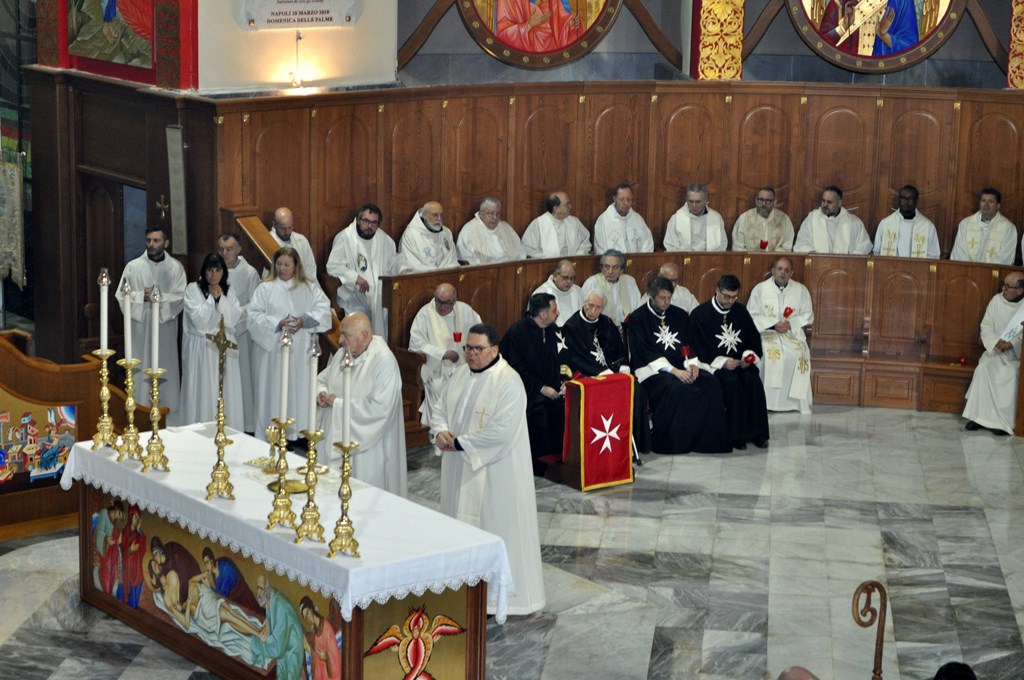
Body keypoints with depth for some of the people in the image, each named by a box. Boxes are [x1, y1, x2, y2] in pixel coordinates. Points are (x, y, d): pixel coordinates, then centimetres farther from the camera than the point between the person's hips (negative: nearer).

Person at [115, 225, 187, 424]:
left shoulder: (176, 267, 3)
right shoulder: (133, 266, 3)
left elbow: (180, 298, -4)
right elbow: (121, 295, -1)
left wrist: (159, 296, -17)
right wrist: (142, 296, -15)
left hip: (166, 328, 0)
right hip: (140, 328, 0)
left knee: (166, 372, 2)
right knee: (140, 373, 0)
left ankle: (171, 421, 8)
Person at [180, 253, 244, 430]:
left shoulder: (229, 289, 7)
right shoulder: (193, 289, -4)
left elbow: (234, 318, -4)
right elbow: (199, 320, -14)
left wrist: (221, 297, -10)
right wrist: (211, 297, -11)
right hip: (200, 347, -3)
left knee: (226, 392, 3)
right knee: (202, 392, -2)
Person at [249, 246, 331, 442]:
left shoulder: (310, 288, 11)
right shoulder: (265, 288, 5)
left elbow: (323, 310, -1)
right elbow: (254, 316, -3)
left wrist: (305, 320, -18)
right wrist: (277, 323, -17)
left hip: (301, 352, 2)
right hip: (273, 350, -2)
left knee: (300, 388, 0)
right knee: (275, 391, -3)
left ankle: (301, 432, 5)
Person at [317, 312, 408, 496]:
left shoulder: (384, 361, -18)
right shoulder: (343, 354, 6)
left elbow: (379, 409, -25)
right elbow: (322, 379, 22)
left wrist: (338, 404, -19)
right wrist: (321, 393, -4)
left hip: (366, 449, -7)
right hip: (336, 440, 7)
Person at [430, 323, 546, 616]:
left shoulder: (509, 382, -17)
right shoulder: (462, 374, 8)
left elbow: (501, 431, -24)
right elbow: (441, 410, 14)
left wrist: (459, 443, -19)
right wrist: (440, 431, -9)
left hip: (495, 472, -8)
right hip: (460, 469, 8)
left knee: (494, 527, -1)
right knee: (462, 524, 15)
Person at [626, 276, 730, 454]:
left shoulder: (679, 315, 17)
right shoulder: (637, 318, -1)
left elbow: (688, 345, 15)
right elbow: (643, 352, -10)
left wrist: (692, 363, -8)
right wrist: (673, 370, -19)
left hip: (680, 367, 6)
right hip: (652, 371, -6)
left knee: (711, 384, -21)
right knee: (677, 389, -35)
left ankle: (707, 438, -18)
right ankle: (672, 442, -24)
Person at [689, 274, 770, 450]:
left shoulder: (740, 311, 11)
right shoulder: (700, 314, -3)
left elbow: (754, 338, 15)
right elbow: (698, 348, -7)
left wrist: (749, 356, -7)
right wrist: (722, 362, -18)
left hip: (740, 362, 4)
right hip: (714, 363, -4)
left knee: (753, 380, -27)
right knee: (732, 381, -33)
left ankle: (757, 433, -20)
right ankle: (737, 434, -26)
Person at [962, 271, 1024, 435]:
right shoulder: (997, 300, 2)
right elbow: (986, 326, 1)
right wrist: (996, 342, -17)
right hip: (995, 350, 3)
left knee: (1011, 374, -30)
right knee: (983, 369, -26)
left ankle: (1003, 421, -21)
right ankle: (979, 416, -20)